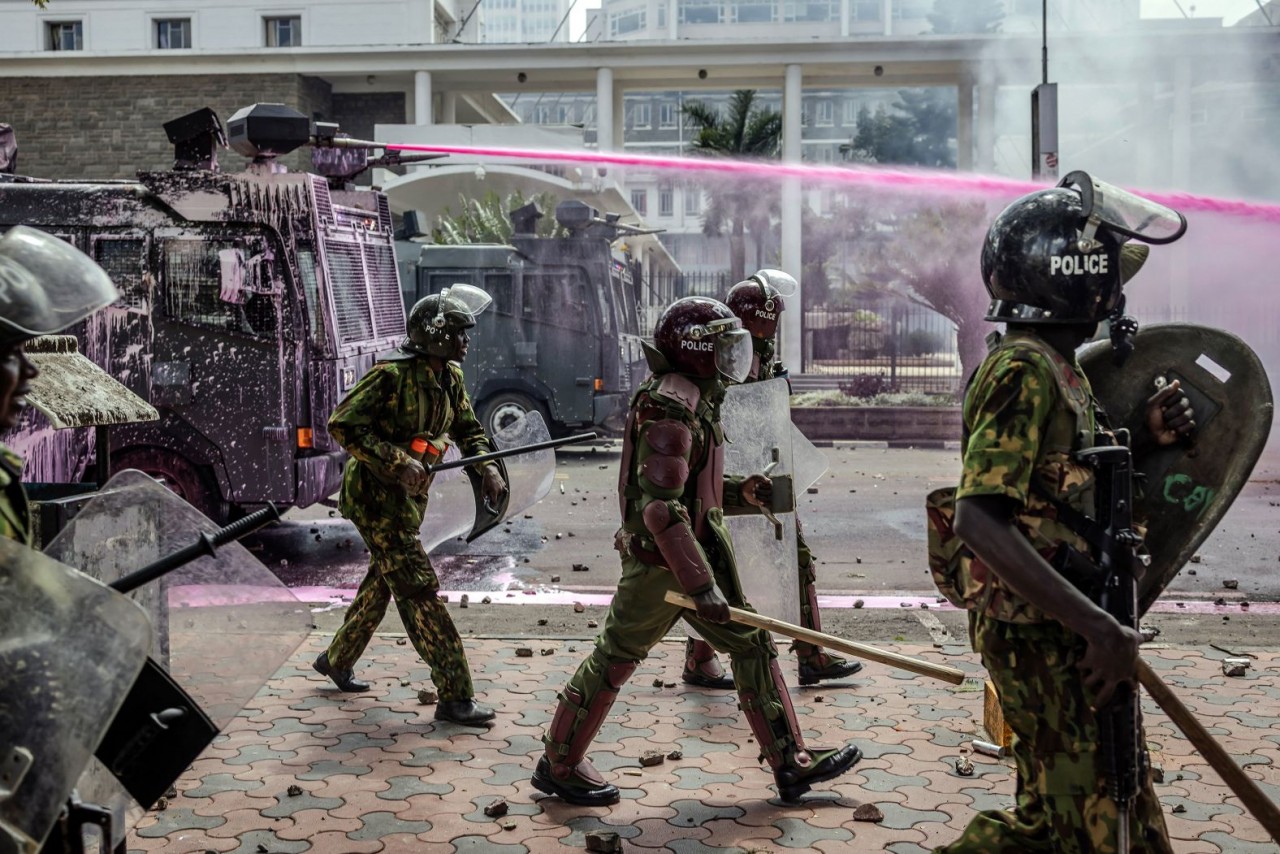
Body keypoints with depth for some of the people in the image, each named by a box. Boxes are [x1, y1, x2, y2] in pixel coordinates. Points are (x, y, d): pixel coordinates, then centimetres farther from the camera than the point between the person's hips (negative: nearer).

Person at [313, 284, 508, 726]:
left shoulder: (449, 376, 5)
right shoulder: (392, 374, -20)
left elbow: (468, 429, 15)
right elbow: (341, 425, -21)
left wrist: (488, 466, -4)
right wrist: (397, 463, -27)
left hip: (409, 496, 9)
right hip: (376, 494, -9)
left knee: (382, 582, 21)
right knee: (419, 591, -9)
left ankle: (336, 660, 41)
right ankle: (455, 697, -6)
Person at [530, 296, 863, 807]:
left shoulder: (695, 401, 13)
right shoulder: (670, 406, -19)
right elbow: (660, 507, -26)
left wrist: (741, 491, 7)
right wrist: (700, 585, -28)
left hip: (697, 553, 10)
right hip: (661, 560, -10)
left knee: (752, 646, 10)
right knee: (616, 656, 2)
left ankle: (791, 764, 17)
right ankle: (558, 765, 17)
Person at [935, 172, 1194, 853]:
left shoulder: (1058, 368, 14)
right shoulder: (1024, 370, -17)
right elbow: (979, 520, -28)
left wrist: (1143, 435, 7)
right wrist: (1100, 629, -30)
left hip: (1061, 631, 10)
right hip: (1044, 637, -10)